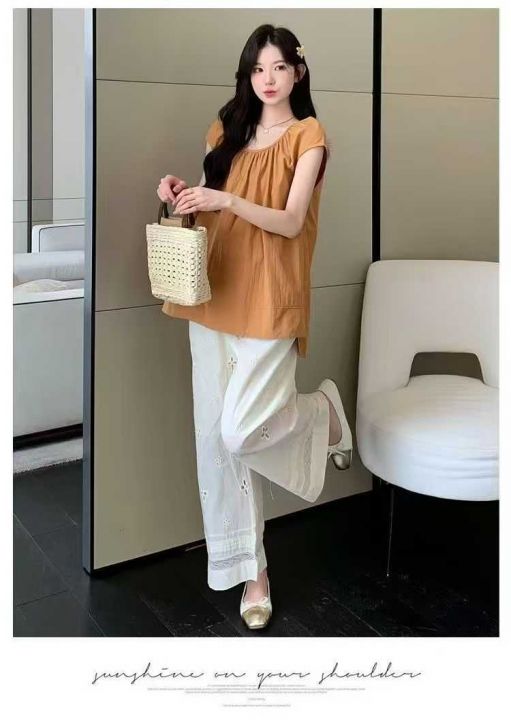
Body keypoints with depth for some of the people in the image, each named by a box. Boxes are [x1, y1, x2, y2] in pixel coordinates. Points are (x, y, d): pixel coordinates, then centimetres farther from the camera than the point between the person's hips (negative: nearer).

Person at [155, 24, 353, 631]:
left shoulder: (308, 135, -1)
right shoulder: (228, 127, 15)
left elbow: (290, 222, -12)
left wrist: (228, 200, -26)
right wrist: (184, 195, -3)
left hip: (269, 300, -5)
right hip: (214, 297, 5)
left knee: (240, 433, -12)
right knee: (214, 437, 3)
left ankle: (324, 410, 21)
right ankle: (251, 571, 16)